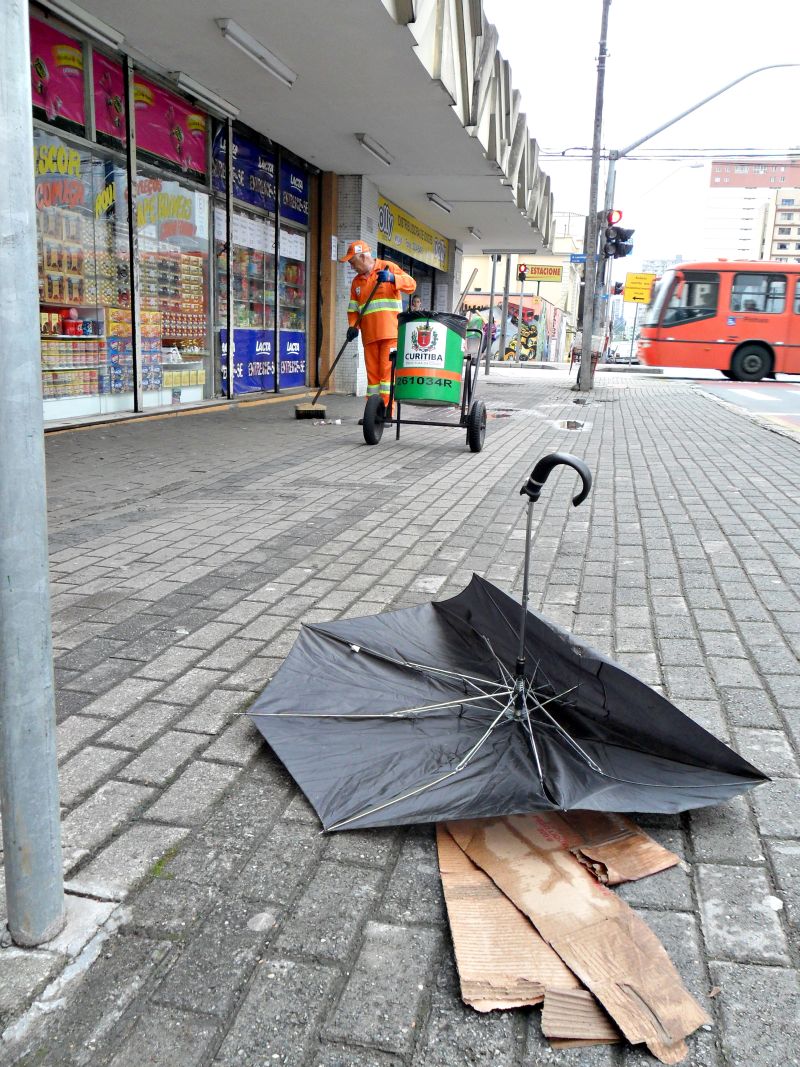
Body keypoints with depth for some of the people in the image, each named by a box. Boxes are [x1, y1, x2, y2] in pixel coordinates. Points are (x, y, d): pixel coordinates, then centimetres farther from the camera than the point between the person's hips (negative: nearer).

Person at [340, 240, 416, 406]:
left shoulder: (388, 267, 4)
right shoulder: (356, 282, 19)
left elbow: (411, 284, -4)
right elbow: (353, 309, 19)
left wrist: (392, 278, -20)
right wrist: (352, 326, 1)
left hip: (391, 332, -5)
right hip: (369, 335, 5)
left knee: (387, 371, -10)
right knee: (372, 373, 6)